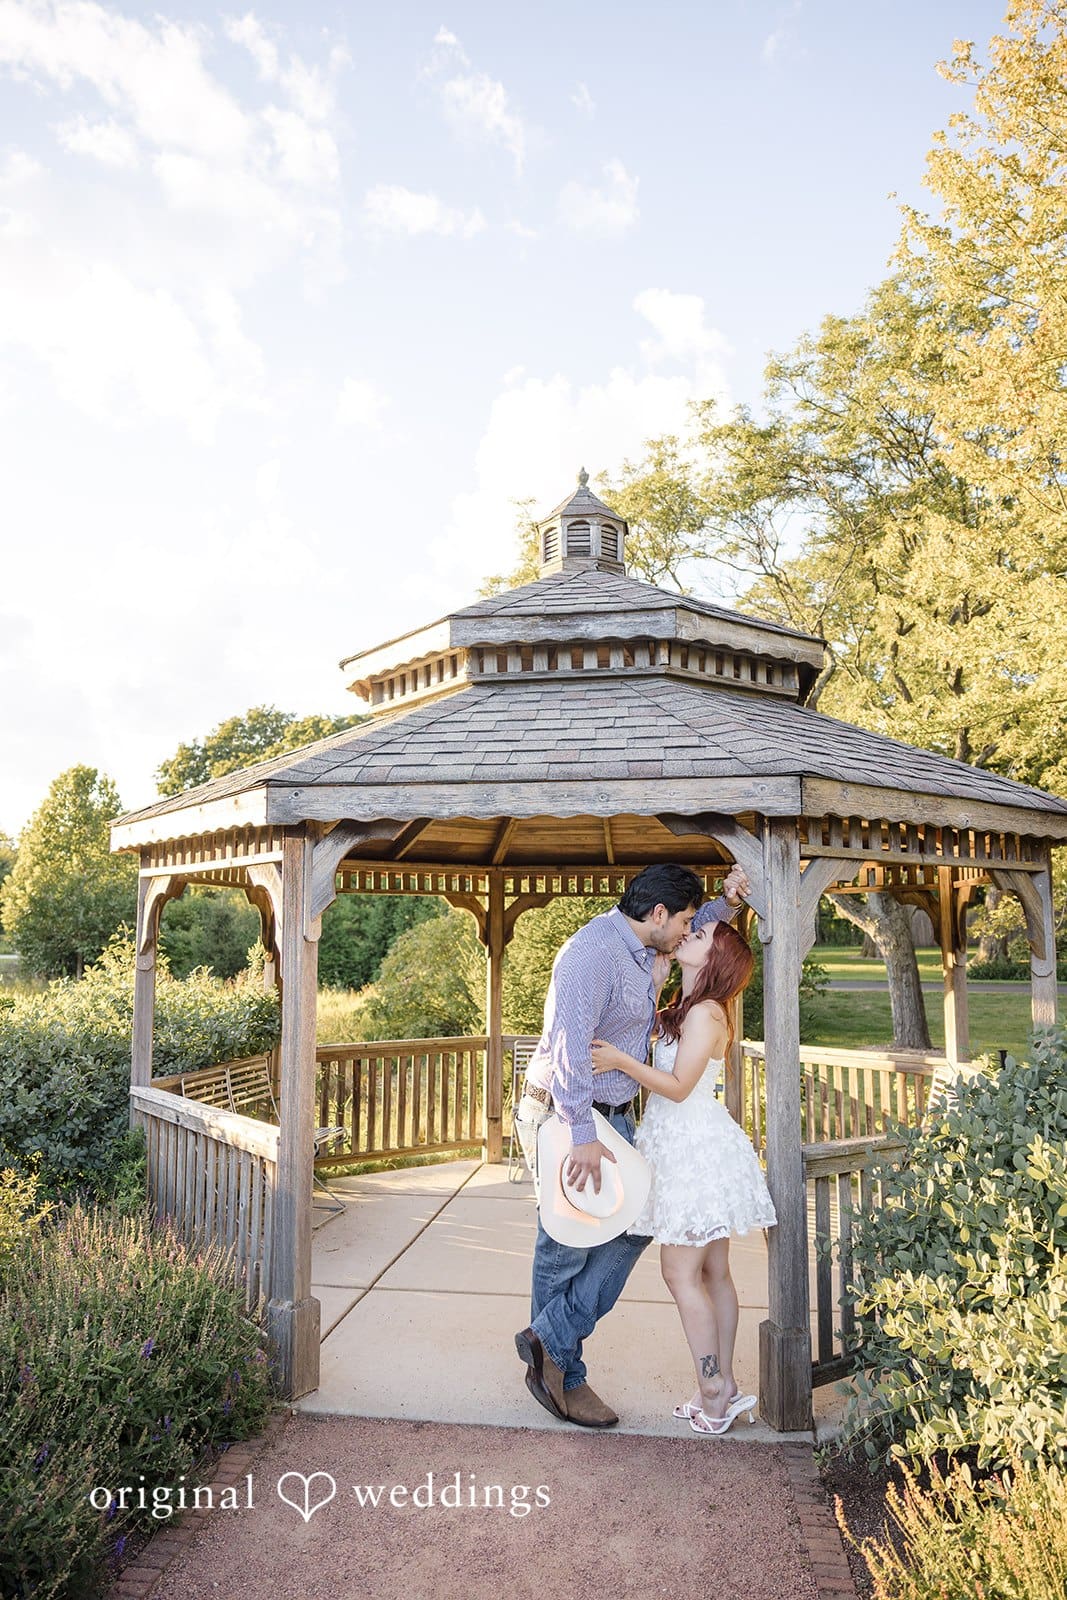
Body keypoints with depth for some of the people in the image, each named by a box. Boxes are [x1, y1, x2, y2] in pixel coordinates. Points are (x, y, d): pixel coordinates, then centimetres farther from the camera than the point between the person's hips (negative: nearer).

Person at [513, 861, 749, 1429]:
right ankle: (564, 1375, 18)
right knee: (566, 1246, 2)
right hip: (565, 1118, -9)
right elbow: (570, 1043, -29)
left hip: (614, 1115, 9)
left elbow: (693, 935, 30)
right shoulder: (593, 951, -22)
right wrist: (583, 1135, -30)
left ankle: (549, 1342, 8)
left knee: (631, 1225, 3)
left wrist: (727, 902, 10)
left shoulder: (644, 951, 8)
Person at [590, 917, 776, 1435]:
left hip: (697, 1152, -9)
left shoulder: (705, 1013, -16)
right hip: (689, 1149, 9)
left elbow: (678, 1086, -21)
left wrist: (621, 1061, -26)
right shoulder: (683, 1010, 12)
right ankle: (724, 1388, 21)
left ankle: (713, 1393, 6)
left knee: (680, 1271, -3)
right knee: (712, 1272, 12)